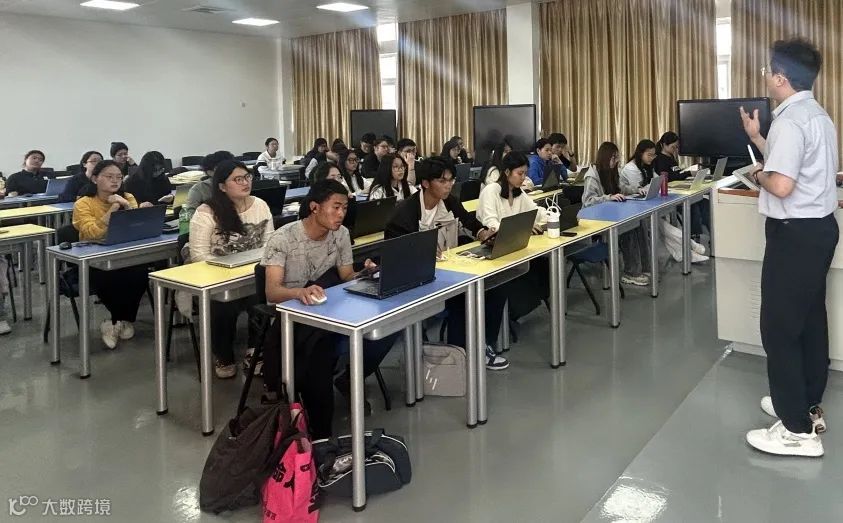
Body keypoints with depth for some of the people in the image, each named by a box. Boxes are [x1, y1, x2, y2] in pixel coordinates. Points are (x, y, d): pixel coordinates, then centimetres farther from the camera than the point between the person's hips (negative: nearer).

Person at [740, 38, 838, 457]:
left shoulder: (790, 120, -21)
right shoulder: (816, 116, 13)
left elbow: (781, 185, -29)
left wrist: (758, 174, -9)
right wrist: (756, 137, 21)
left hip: (795, 234, -11)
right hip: (819, 227, 11)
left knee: (780, 327, -4)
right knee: (810, 320, 18)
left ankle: (798, 430, 2)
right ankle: (807, 405, 31)